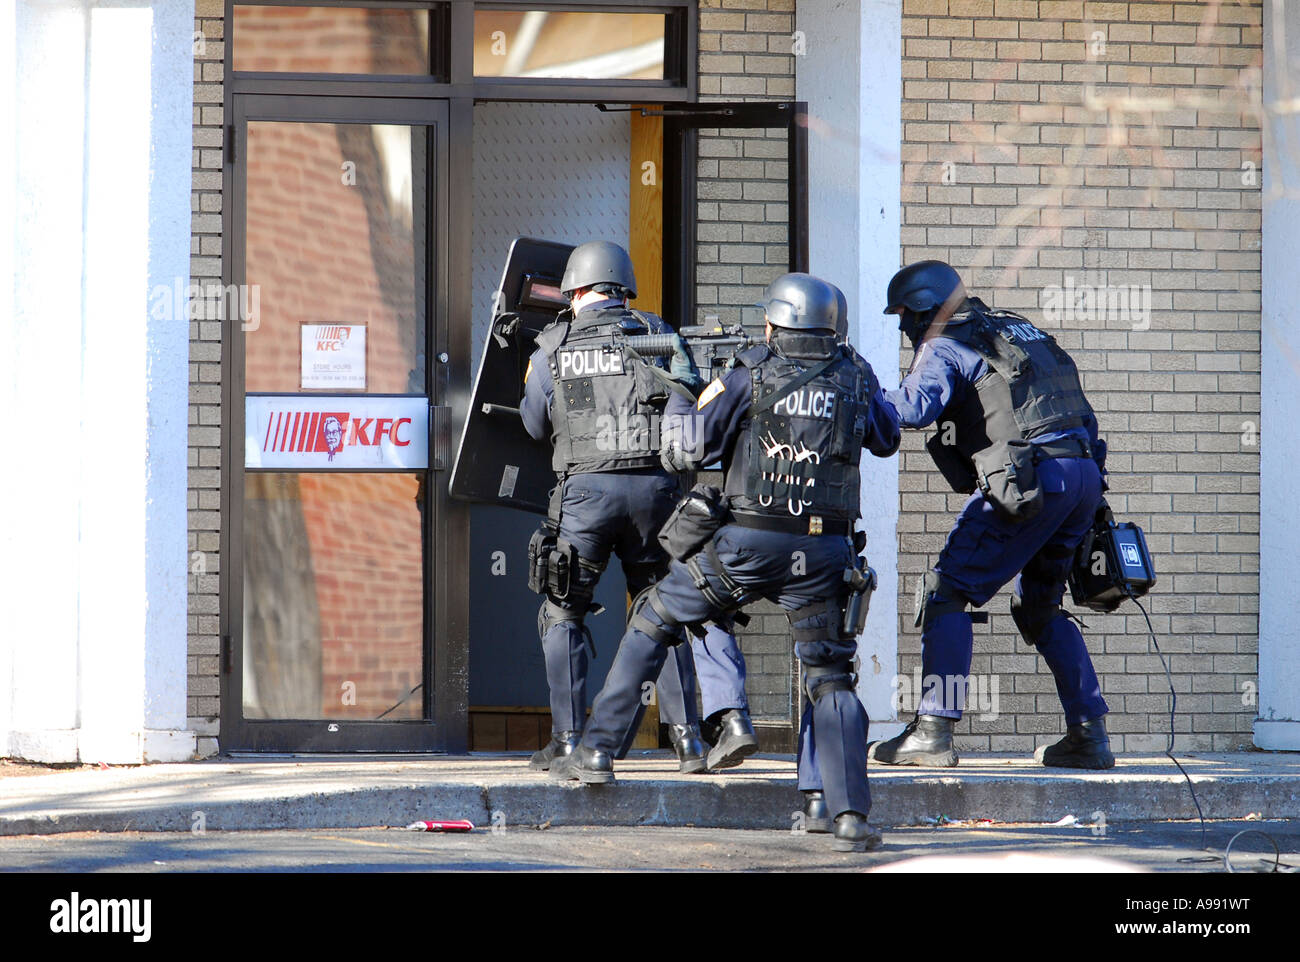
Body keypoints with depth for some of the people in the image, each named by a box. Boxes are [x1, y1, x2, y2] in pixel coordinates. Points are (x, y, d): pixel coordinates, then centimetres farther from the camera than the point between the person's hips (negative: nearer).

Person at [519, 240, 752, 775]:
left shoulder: (552, 349, 7)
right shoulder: (658, 336, 8)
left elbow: (536, 425, 18)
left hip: (586, 489, -1)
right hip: (654, 488, 1)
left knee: (563, 614, 10)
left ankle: (569, 741, 3)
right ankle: (686, 736, 4)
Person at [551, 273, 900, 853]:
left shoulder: (751, 375, -1)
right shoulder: (854, 377, 7)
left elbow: (685, 451, 0)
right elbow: (887, 441, 25)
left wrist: (676, 402, 19)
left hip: (745, 543, -2)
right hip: (822, 552, 2)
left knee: (652, 624, 18)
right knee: (831, 681, 10)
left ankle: (596, 753, 17)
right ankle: (850, 816, -6)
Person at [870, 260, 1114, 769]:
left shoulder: (944, 347, 3)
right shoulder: (1018, 330, 28)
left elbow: (914, 407, -16)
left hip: (1032, 477, -8)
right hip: (1085, 472, 8)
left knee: (947, 590, -1)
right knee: (1038, 604, 21)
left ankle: (933, 730, -8)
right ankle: (1089, 736, 16)